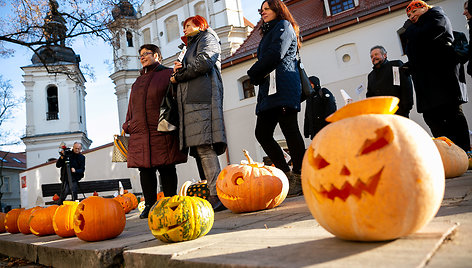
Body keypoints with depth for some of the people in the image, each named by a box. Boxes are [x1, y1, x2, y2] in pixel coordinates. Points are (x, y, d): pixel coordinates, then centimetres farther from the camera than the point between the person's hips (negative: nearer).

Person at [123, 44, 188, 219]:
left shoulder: (169, 74, 8)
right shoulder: (137, 83, 25)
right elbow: (131, 108, 25)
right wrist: (127, 127, 16)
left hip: (162, 132, -5)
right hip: (140, 134, 5)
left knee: (166, 169, -2)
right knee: (145, 170, 4)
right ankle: (149, 205, 12)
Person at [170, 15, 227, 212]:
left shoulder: (207, 37, 13)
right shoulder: (192, 47, 38)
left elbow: (203, 63, -9)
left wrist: (177, 76, 0)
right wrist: (178, 70, 7)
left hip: (202, 100, -9)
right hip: (191, 102, 9)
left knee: (205, 148, -19)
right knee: (201, 150, -1)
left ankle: (217, 196, -21)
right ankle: (215, 196, -3)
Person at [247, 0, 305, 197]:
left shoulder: (284, 25, 8)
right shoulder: (268, 34, 34)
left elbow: (275, 54, -9)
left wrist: (254, 73, 0)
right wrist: (257, 75, 3)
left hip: (283, 87, -9)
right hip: (268, 89, 9)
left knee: (289, 130, -11)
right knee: (262, 132, -1)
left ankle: (299, 178, -6)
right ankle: (287, 174, 4)